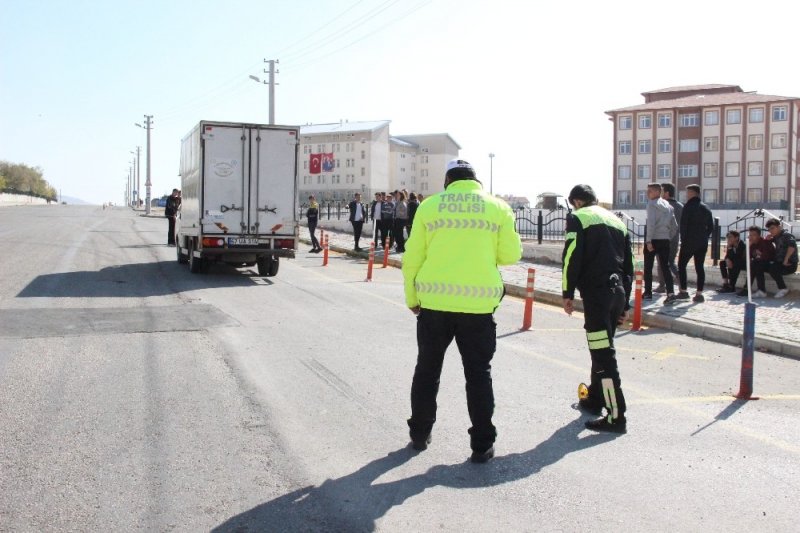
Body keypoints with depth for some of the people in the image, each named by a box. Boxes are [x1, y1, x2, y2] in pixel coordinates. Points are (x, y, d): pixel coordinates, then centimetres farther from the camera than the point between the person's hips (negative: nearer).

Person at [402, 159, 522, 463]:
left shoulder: (429, 206, 3)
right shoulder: (498, 207, 2)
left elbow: (413, 257, 2)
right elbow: (511, 255, 1)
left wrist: (412, 297, 12)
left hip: (434, 301, 1)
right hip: (478, 303, -1)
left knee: (427, 369, 16)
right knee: (478, 374, 9)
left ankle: (419, 434, 26)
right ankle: (482, 445, 11)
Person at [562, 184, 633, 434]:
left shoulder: (578, 217, 2)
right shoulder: (616, 220, 23)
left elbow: (572, 258, -10)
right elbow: (629, 265, 21)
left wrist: (568, 293, -5)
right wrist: (624, 304, 23)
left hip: (596, 293, -8)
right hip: (618, 292, 8)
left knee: (603, 353, -8)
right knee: (601, 348, 21)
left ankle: (616, 416, -9)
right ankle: (595, 399, 34)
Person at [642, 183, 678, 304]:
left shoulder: (652, 204, -7)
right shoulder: (668, 206, 15)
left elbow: (651, 223, -17)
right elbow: (674, 226, 16)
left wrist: (649, 240, -17)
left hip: (653, 239, -5)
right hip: (665, 240, 5)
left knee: (648, 267, 8)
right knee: (665, 267, 2)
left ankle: (648, 293, 13)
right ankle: (670, 293, -13)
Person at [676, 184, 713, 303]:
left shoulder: (688, 206, -9)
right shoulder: (706, 208, 12)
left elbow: (683, 225, -12)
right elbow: (711, 226, 14)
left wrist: (683, 240, -6)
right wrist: (704, 237, 15)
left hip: (689, 242, -6)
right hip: (703, 243, 6)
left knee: (681, 265, 5)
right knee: (699, 267, 6)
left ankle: (683, 291, 2)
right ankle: (699, 294, 2)